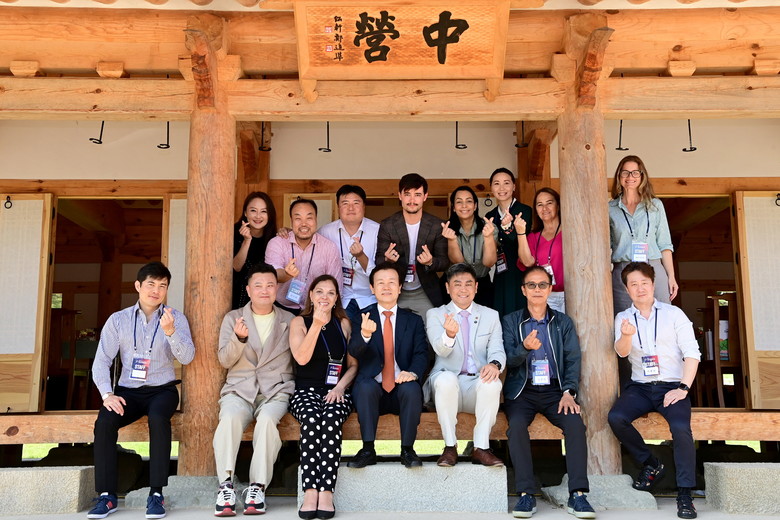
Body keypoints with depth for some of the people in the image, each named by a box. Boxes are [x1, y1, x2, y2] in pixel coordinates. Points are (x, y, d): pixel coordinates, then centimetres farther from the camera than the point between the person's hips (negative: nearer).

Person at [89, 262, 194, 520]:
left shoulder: (175, 318, 3)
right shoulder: (118, 320, 6)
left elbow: (187, 357, -10)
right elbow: (101, 361, 2)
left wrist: (171, 332, -28)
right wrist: (107, 394, -14)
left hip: (162, 389, -1)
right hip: (128, 391, 2)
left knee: (158, 417, -34)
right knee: (104, 422, -27)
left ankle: (156, 493, -27)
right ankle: (107, 495, -17)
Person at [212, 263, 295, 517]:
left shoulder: (289, 321, 14)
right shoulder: (232, 318, 14)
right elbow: (224, 360, 4)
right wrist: (239, 338, -13)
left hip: (276, 391, 0)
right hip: (239, 389, 1)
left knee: (267, 420, -33)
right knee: (230, 418, -33)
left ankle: (257, 487, -27)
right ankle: (226, 485, -28)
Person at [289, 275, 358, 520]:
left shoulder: (344, 323, 15)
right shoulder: (299, 322, 10)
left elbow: (353, 364, 12)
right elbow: (302, 357, -7)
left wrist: (340, 387, -5)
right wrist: (317, 325, -14)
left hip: (336, 392, 1)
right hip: (306, 391, -1)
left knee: (331, 420, -33)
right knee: (311, 419, -34)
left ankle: (326, 493, -35)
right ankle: (310, 492, -35)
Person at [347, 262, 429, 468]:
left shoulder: (413, 320, 12)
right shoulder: (362, 318, 7)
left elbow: (421, 353, 1)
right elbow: (353, 351, -9)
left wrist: (413, 372, -22)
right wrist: (365, 334, -33)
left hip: (402, 388, 1)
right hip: (372, 388, 0)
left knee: (412, 388, -31)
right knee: (365, 386, -32)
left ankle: (407, 449, -17)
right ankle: (368, 450, -22)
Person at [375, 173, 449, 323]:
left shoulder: (437, 226, -4)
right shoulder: (387, 225, -4)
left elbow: (445, 261, -2)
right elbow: (379, 261, -3)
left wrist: (431, 262, -24)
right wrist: (387, 259, -27)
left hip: (425, 294, 0)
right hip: (395, 294, 0)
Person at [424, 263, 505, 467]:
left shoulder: (491, 315, 14)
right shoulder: (435, 314, 7)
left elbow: (497, 349, 1)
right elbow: (440, 349, -11)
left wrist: (494, 364, -24)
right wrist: (449, 334, -36)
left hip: (478, 385, 1)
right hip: (448, 386, -1)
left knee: (492, 383, -32)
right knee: (446, 379, -35)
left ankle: (481, 448, -20)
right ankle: (450, 446, -20)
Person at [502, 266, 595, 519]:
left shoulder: (563, 322, 14)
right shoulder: (511, 321, 10)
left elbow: (573, 359, 5)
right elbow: (509, 360, -1)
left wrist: (569, 392, -11)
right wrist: (525, 348, -24)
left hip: (555, 390, 1)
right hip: (522, 391, -1)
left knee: (575, 422, -28)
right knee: (517, 424, -31)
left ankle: (577, 494, -23)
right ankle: (526, 494, -25)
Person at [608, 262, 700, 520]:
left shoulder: (673, 313, 4)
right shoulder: (623, 318, 9)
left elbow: (692, 352, -1)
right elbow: (621, 352, -9)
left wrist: (683, 388, -13)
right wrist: (626, 335, -33)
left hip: (671, 386, -2)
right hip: (640, 387, 2)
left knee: (681, 427, -30)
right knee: (616, 417, -25)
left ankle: (684, 494, -16)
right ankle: (650, 464, 0)